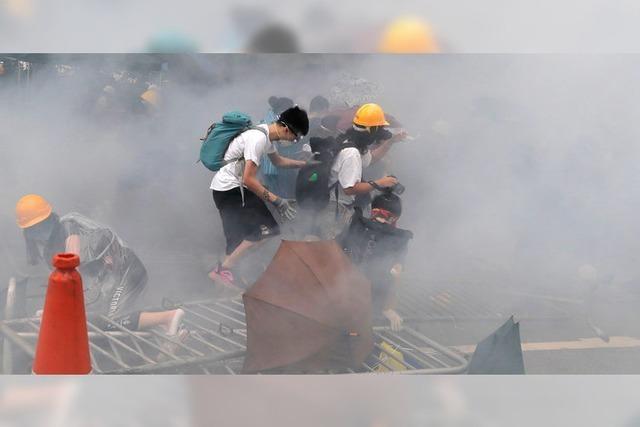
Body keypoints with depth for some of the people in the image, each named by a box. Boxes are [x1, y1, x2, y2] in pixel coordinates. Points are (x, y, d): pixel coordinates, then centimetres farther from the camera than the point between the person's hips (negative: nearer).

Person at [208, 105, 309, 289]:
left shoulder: (267, 134, 7)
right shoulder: (258, 139, -25)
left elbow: (278, 160, 29)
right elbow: (249, 179, -27)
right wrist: (276, 201, -25)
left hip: (235, 186, 10)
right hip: (228, 189, -10)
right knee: (263, 229, -12)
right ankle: (224, 269, -8)